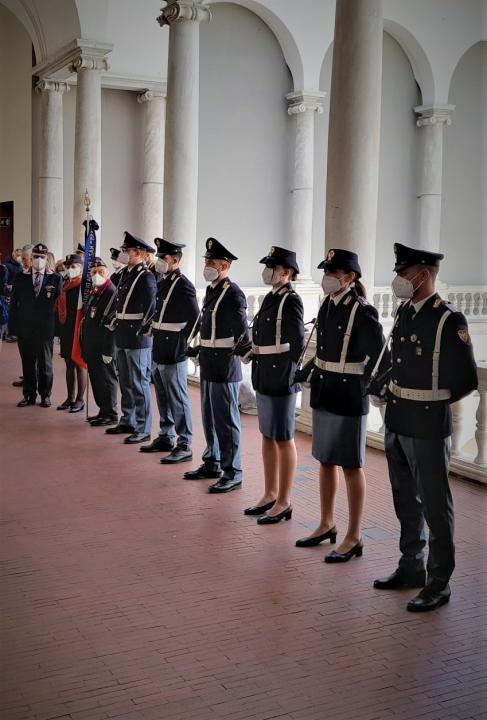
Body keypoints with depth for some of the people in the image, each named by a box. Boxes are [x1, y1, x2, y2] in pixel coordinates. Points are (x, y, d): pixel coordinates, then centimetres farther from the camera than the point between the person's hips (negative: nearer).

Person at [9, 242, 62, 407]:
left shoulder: (55, 279, 1)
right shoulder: (21, 278, 7)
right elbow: (14, 302, 8)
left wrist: (56, 325, -5)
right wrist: (15, 325, 2)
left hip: (45, 329, -2)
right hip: (25, 329, 2)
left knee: (45, 363, 5)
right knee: (27, 363, 8)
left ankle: (45, 395, 16)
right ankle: (29, 395, 16)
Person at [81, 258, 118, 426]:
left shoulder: (111, 292, -15)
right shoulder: (93, 292, 14)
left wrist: (108, 350, -21)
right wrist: (85, 346, 17)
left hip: (103, 348, -9)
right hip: (92, 348, 9)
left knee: (106, 379, -1)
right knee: (96, 379, 15)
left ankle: (110, 414, 9)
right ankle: (103, 410, 27)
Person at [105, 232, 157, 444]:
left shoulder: (146, 277, -12)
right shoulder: (126, 274, 14)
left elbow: (152, 308, -16)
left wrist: (143, 329, -15)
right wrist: (116, 321, 15)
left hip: (137, 338, -9)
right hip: (122, 336, 9)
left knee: (139, 384, -4)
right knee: (125, 382, 17)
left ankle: (143, 429, 2)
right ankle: (128, 422, 29)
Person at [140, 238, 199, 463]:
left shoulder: (183, 285, -14)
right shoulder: (163, 282, 12)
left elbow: (194, 320, -17)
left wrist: (182, 343, -13)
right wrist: (154, 329, 12)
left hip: (174, 353, -9)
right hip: (158, 351, 9)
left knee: (178, 400, -4)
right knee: (163, 398, 17)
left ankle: (184, 446, 2)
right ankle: (166, 437, 28)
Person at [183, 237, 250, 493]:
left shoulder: (232, 293, -15)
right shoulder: (212, 290, 12)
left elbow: (242, 333, -17)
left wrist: (239, 352, -20)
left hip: (224, 366, -9)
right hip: (208, 364, 9)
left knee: (226, 420, -2)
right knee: (209, 418, 18)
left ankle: (232, 473, 6)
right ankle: (212, 463, 31)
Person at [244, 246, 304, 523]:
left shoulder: (292, 301, -13)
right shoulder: (270, 298, 12)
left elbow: (298, 342, -15)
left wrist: (294, 375, -15)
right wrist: (253, 356, 15)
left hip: (282, 379, -9)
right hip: (264, 376, 9)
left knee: (283, 439, 1)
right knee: (268, 436, 16)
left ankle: (284, 503, 10)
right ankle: (270, 494, 28)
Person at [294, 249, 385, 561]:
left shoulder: (363, 312, -15)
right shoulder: (327, 306, 7)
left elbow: (380, 355, -14)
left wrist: (362, 383, -12)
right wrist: (306, 372, 10)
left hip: (349, 398, -8)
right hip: (324, 394, 8)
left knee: (351, 465, 1)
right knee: (325, 460, 16)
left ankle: (354, 538, 12)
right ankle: (327, 525, 31)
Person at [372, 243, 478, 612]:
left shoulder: (449, 320, -16)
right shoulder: (404, 311, 7)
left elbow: (466, 380, -12)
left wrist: (431, 402, -3)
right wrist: (392, 391, 6)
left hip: (427, 428, -8)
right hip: (396, 422, 8)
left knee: (435, 506, 4)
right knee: (406, 502, 19)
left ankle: (439, 582, 17)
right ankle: (411, 568, 34)